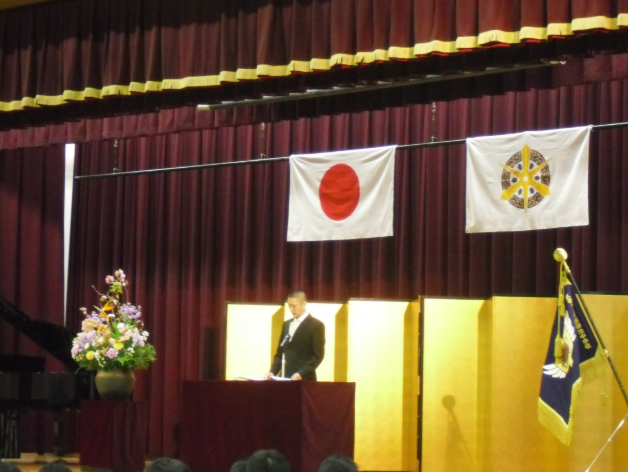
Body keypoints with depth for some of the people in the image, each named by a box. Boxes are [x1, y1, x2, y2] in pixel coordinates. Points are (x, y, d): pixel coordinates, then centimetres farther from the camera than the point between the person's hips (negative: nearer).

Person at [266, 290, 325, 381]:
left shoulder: (316, 325, -4)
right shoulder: (287, 324, 16)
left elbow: (318, 356, -10)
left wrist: (301, 374, -21)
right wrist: (272, 372, 0)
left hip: (304, 379, -6)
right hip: (286, 378, 6)